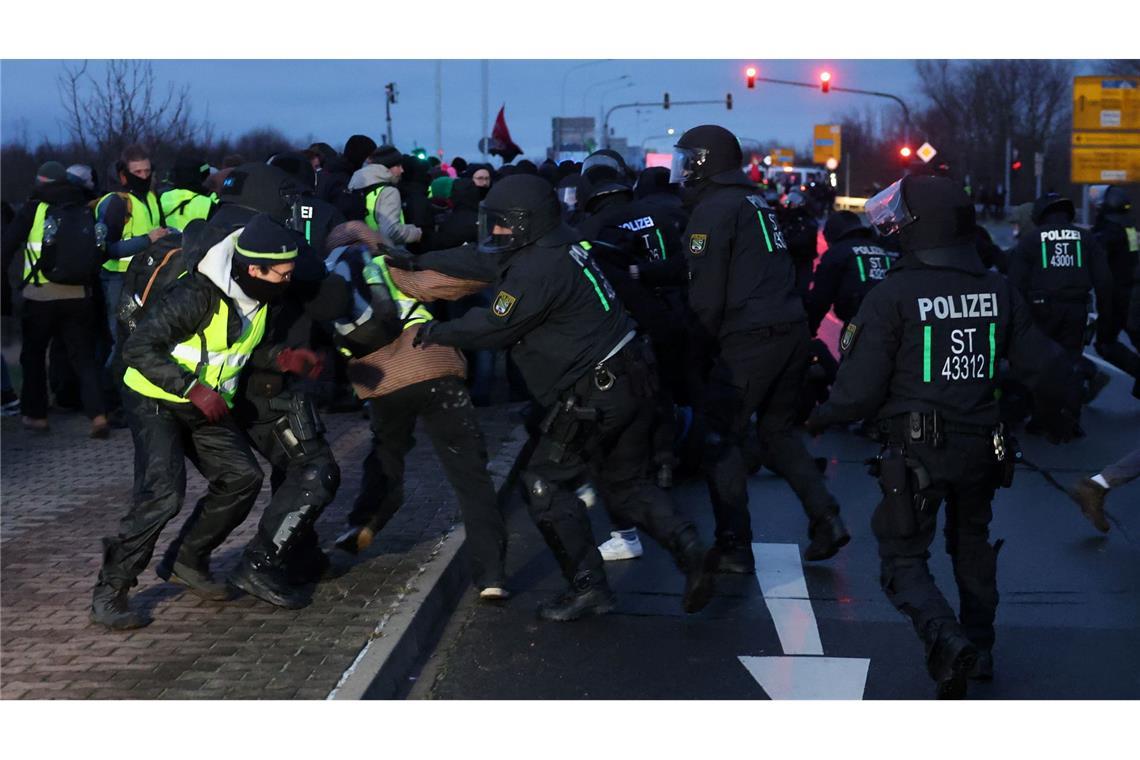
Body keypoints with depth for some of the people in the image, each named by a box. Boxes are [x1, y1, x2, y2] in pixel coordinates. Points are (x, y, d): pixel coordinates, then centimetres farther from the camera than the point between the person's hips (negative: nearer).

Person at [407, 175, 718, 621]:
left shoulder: (536, 270, -19)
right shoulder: (555, 246, 12)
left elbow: (493, 328, -12)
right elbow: (481, 261, 20)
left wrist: (436, 333, 4)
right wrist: (417, 261, 24)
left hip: (594, 395, -10)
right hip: (632, 381, 10)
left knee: (545, 484, 3)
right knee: (626, 484, 20)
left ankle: (588, 586, 5)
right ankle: (688, 548, 4)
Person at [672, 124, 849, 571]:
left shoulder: (713, 210, -6)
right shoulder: (758, 203, 20)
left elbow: (707, 296, -11)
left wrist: (699, 352, -2)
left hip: (750, 341, -8)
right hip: (795, 333, 8)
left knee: (719, 438, 3)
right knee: (778, 431, 22)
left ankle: (734, 548, 3)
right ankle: (825, 520, 13)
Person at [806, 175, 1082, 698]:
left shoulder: (892, 296, -15)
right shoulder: (999, 292, 1)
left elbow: (860, 389, -15)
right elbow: (1044, 367, 6)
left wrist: (823, 418, 5)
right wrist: (1065, 410, 27)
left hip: (915, 452, -5)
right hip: (981, 447, 5)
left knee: (903, 559, 4)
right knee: (972, 546, 25)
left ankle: (947, 641, -20)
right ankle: (979, 649, 36)